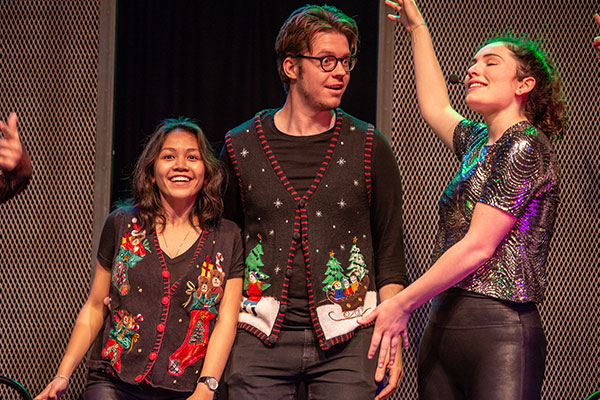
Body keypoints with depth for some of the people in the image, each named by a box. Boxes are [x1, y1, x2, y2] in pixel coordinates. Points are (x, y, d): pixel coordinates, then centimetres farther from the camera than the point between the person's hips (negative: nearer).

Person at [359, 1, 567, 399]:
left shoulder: (525, 146, -8)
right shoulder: (479, 141, 18)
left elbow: (478, 247, -14)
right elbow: (435, 107, 39)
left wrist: (402, 304, -10)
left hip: (499, 329, -8)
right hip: (443, 326, 8)